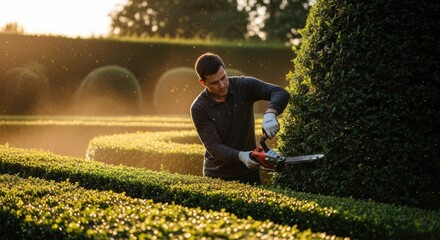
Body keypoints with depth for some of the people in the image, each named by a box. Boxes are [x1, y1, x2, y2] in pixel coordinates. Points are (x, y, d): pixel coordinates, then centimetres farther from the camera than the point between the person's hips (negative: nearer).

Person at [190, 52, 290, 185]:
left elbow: (281, 93, -18)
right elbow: (213, 147, -17)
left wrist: (270, 114, -39)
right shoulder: (199, 108, -13)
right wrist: (241, 156, -34)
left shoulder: (244, 86, -8)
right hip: (216, 176, -1)